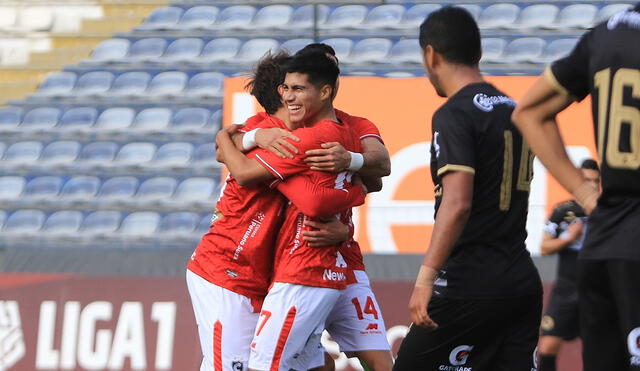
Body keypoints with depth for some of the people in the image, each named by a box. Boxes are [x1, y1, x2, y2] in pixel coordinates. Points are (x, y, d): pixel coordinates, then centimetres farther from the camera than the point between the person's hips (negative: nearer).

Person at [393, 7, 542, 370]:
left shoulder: (454, 114, -10)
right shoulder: (516, 111, 15)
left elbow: (457, 203, -22)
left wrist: (426, 276, -24)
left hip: (470, 284, -8)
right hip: (524, 282, 8)